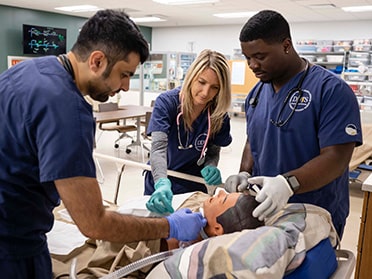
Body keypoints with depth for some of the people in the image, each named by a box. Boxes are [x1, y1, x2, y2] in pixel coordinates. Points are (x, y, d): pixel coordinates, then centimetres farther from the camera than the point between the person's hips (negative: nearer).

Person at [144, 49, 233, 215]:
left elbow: (213, 152, -2)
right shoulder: (166, 102, -21)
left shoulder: (218, 114, -14)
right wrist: (162, 184, -47)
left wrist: (211, 167, -25)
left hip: (196, 189, 1)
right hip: (160, 185, -1)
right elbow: (158, 148, -31)